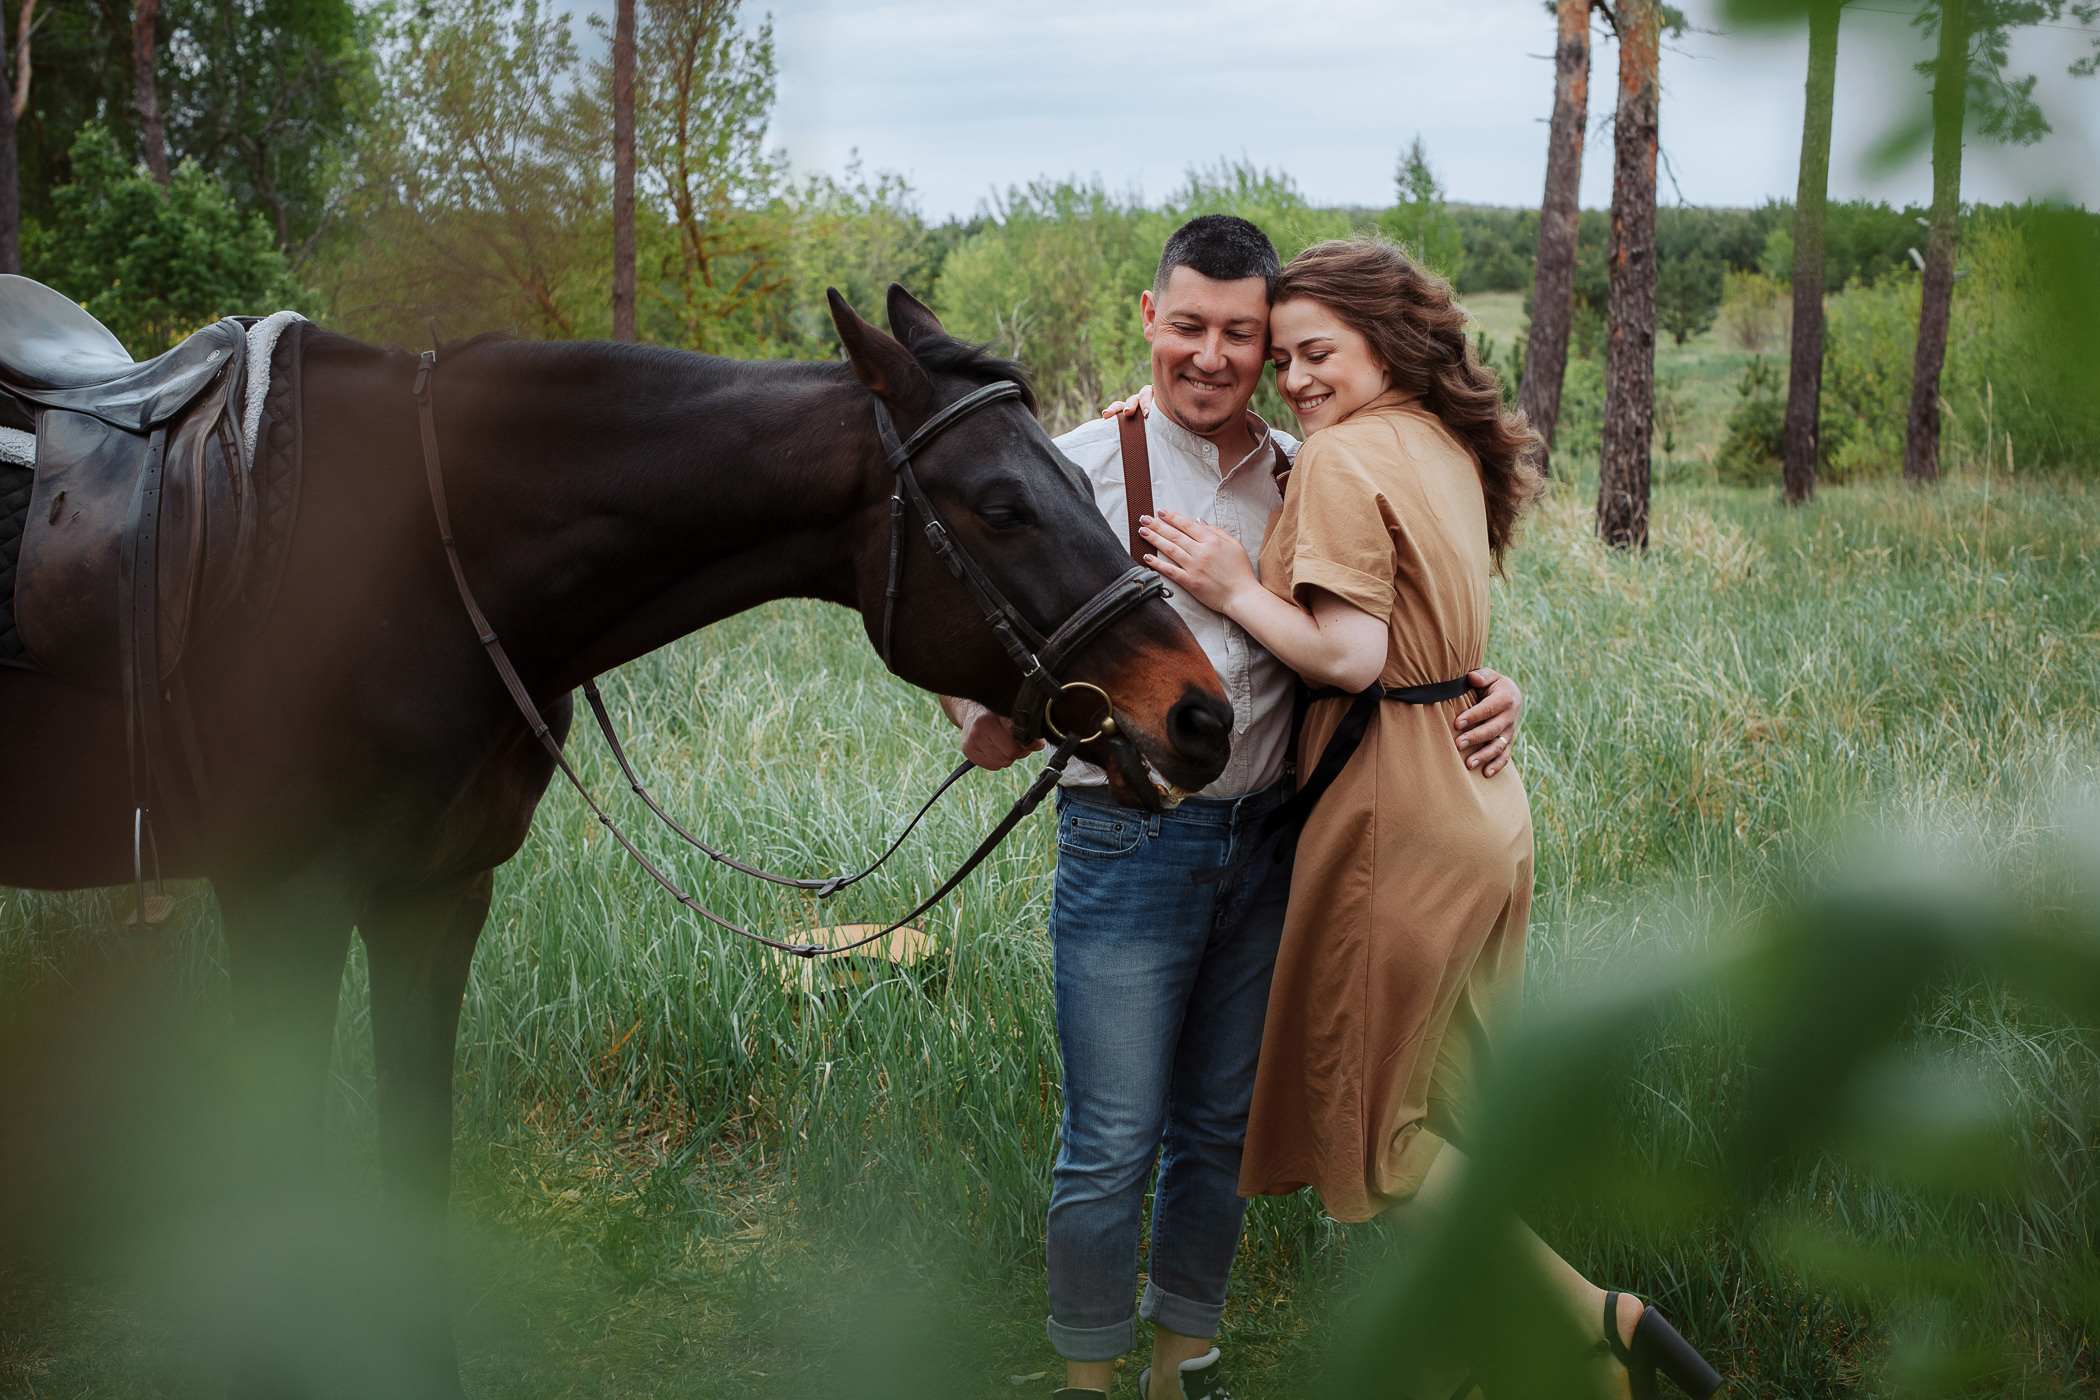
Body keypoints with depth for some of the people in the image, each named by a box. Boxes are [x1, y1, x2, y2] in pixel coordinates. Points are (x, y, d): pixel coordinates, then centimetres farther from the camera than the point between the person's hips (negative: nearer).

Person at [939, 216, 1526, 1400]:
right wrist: (985, 711, -22)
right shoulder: (1084, 468, -5)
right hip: (1128, 844, -4)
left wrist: (1486, 694, -6)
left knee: (1220, 1126, 15)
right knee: (1112, 1144, 0)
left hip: (1267, 844, 4)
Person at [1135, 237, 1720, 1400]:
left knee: (1365, 1109, 2)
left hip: (1393, 815, -9)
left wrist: (1235, 590, -12)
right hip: (1481, 809, 9)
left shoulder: (1341, 457, -15)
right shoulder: (1447, 444, 12)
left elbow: (1347, 656, -21)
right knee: (1447, 1104, 17)